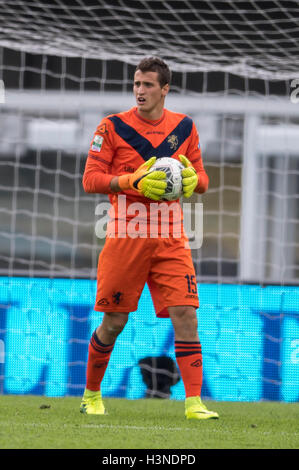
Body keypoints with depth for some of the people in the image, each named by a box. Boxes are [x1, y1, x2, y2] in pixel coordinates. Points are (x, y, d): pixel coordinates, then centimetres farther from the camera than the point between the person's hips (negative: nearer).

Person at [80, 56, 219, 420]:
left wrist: (192, 178, -8)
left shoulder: (184, 127, 9)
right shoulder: (113, 126, -1)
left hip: (170, 239, 2)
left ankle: (193, 403, -9)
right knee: (114, 321, 4)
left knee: (185, 314, -10)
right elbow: (90, 179, -4)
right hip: (126, 236, -2)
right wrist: (133, 180, -18)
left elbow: (202, 179, 16)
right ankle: (91, 395, 24)